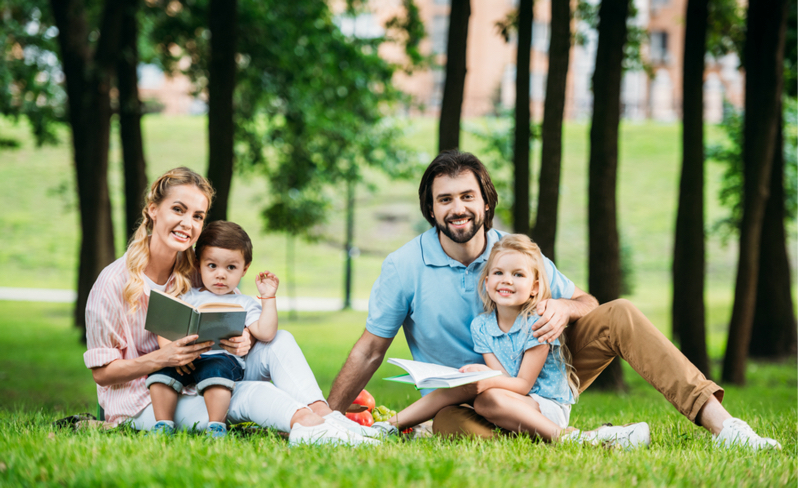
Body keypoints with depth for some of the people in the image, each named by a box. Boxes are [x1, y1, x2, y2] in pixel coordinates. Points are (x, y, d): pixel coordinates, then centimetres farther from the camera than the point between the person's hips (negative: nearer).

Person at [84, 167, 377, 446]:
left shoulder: (198, 270, 1)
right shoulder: (114, 282, -15)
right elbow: (102, 372, -13)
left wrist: (245, 340, -22)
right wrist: (161, 358, -29)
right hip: (143, 404, -6)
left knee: (279, 341, -14)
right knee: (253, 393, -29)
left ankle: (320, 415, -35)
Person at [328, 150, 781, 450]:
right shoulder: (404, 266, -10)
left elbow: (588, 304, 4)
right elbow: (370, 350, -4)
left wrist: (564, 307, -21)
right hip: (463, 399, -3)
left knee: (620, 316, -16)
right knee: (448, 421, -43)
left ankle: (721, 425, -28)